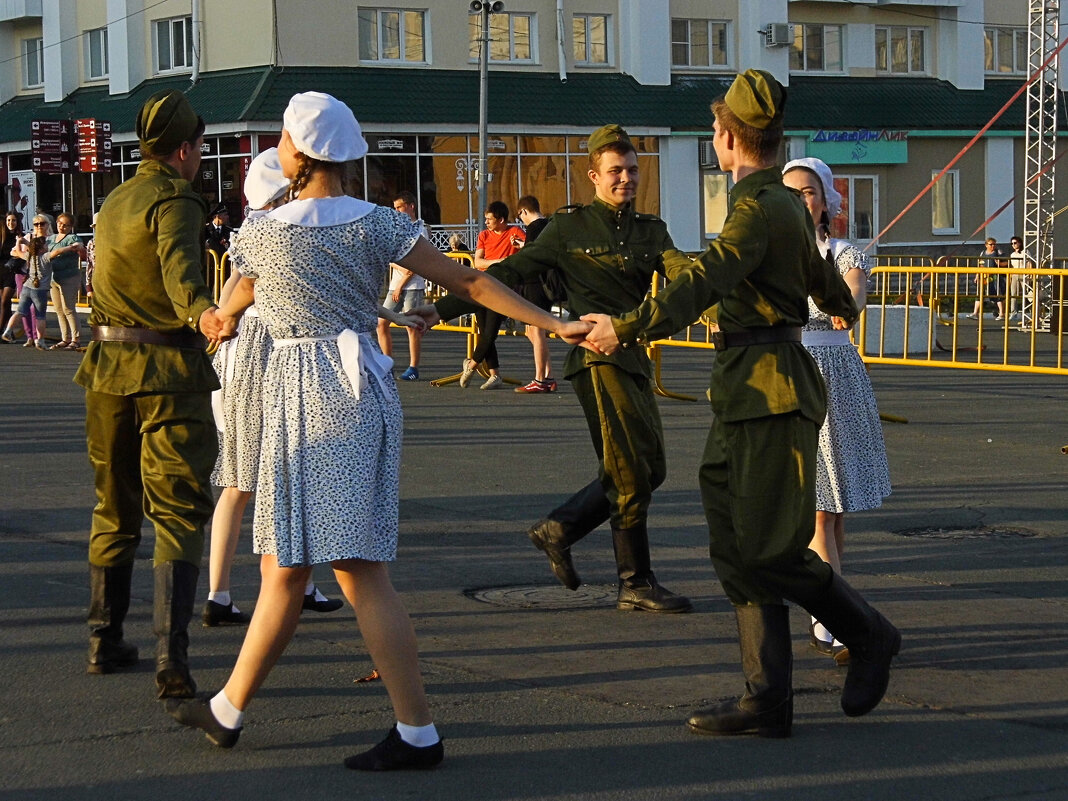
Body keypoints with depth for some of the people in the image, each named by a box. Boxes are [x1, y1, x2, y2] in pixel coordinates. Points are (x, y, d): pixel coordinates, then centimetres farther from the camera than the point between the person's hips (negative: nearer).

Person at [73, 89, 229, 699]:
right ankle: (172, 655, -19)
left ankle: (107, 641, 25)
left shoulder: (115, 202, 16)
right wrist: (202, 313, -52)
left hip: (109, 368, 8)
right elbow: (179, 267, -32)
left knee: (115, 508, 18)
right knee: (179, 512, -8)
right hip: (168, 371, -8)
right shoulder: (175, 202, -11)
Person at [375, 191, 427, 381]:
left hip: (413, 285, -7)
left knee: (412, 326, -5)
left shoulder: (419, 231, -5)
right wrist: (400, 267, -10)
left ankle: (413, 368, 0)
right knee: (381, 323, 3)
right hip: (395, 284, 7)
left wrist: (401, 285, -11)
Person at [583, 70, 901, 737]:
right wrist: (844, 308, 60)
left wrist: (628, 329, -37)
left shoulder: (760, 207, -13)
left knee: (769, 550, -8)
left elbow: (707, 279, -29)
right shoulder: (785, 203, 18)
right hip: (745, 393, 10)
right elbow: (820, 273, 38)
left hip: (771, 390, -10)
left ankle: (869, 635, 11)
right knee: (736, 549, 5)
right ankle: (769, 700, 6)